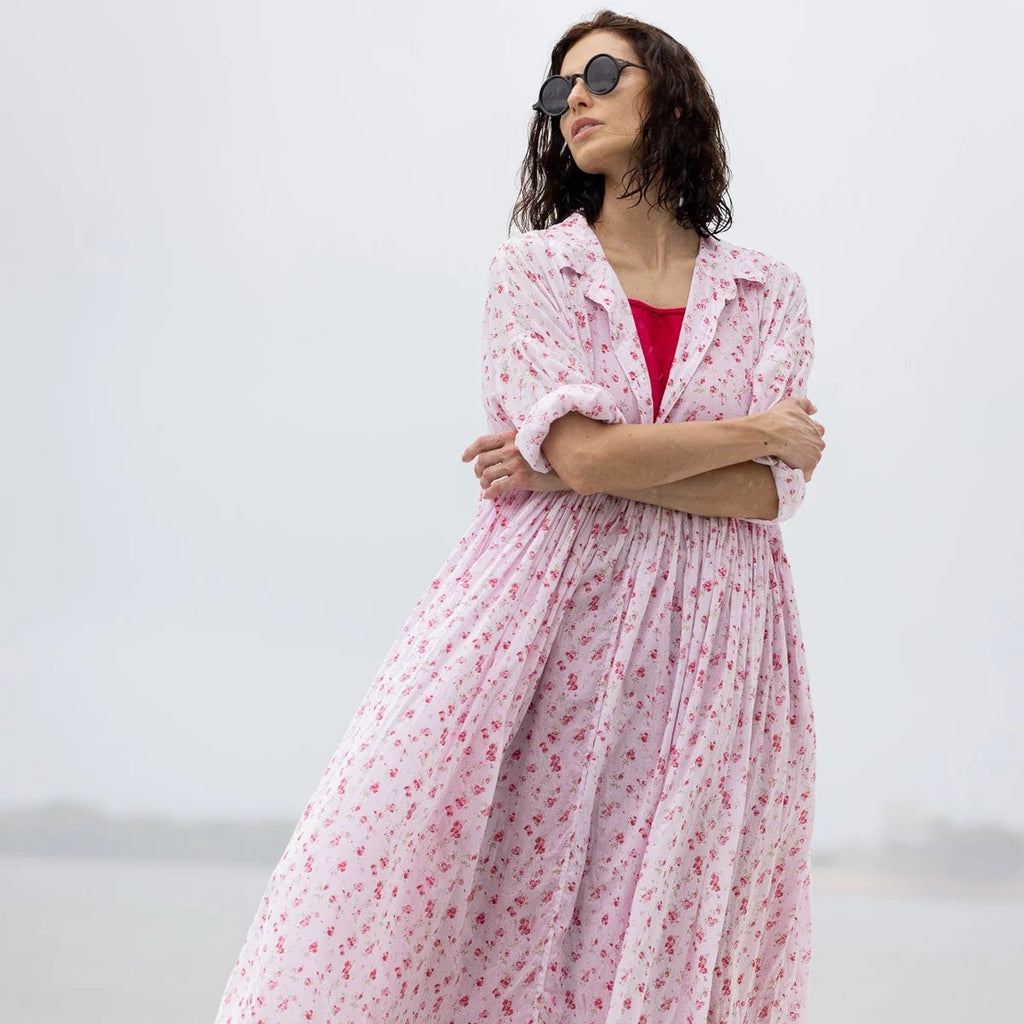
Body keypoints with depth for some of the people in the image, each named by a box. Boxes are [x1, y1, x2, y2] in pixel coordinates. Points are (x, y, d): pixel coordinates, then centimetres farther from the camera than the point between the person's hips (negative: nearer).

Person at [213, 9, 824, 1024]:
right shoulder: (531, 269, 7)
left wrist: (580, 467, -9)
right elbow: (583, 447, -9)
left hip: (703, 650, 1)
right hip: (539, 621, -1)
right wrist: (759, 431, 0)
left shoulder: (768, 293, 10)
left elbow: (769, 493, -3)